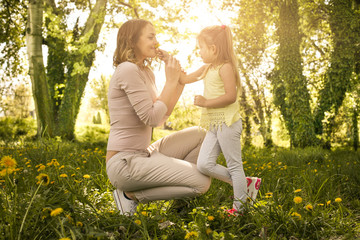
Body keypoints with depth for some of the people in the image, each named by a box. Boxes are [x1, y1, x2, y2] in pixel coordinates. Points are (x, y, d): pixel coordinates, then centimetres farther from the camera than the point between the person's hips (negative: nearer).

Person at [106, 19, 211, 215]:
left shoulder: (146, 72, 13)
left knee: (199, 135, 11)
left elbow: (161, 118, 14)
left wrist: (179, 81, 7)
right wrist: (170, 81, -11)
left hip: (142, 155, 9)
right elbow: (151, 119, -19)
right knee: (202, 182, -14)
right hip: (124, 163, -9)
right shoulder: (127, 70, -15)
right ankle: (131, 194, -4)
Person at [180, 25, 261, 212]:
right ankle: (244, 183, 13)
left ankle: (240, 206, 12)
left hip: (227, 123, -9)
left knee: (234, 165, 0)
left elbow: (231, 96, -21)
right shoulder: (207, 69, 16)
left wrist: (206, 102, -17)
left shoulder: (225, 67, -11)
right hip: (213, 125, 9)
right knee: (204, 164, 0)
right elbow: (184, 79, 22)